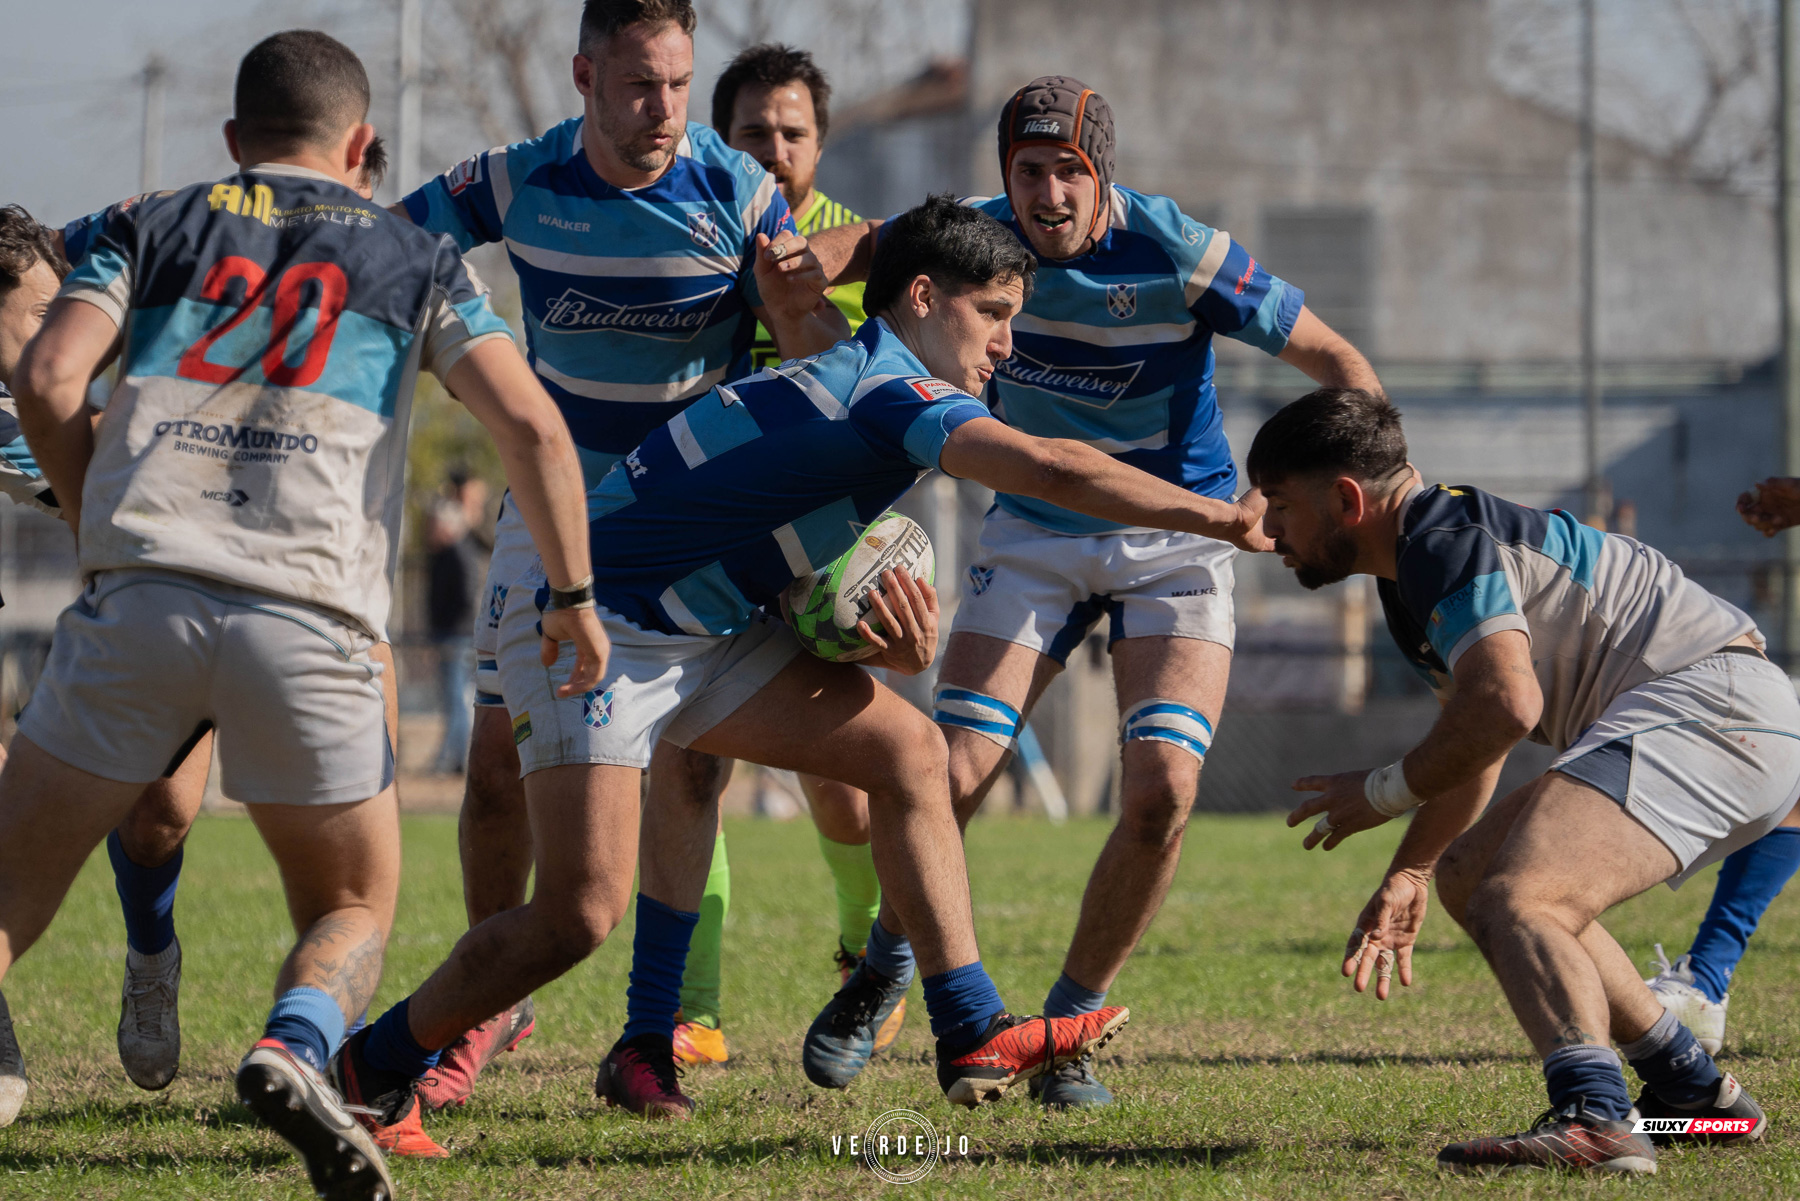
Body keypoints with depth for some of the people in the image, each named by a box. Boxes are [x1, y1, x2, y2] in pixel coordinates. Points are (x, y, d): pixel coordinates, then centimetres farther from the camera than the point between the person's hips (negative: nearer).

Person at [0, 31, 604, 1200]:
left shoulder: (152, 226, 19)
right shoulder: (415, 257, 18)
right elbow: (530, 423, 5)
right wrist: (574, 594, 13)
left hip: (139, 596, 0)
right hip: (310, 617, 0)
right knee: (354, 908, 16)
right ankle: (293, 1050, -16)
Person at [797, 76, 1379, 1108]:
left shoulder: (1178, 253, -19)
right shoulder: (979, 238, -10)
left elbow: (1333, 358, -12)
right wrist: (796, 264, -29)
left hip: (1177, 534, -2)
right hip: (1035, 533, 2)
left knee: (1163, 791, -19)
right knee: (953, 779, -9)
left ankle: (1072, 1024, 2)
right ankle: (884, 974, 20)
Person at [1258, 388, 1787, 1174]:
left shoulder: (1445, 537, -12)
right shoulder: (1411, 571, 21)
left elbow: (1505, 706, -26)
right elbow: (1474, 737, 35)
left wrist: (1383, 793, -11)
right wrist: (1407, 875, 31)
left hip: (1712, 706, -11)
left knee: (1516, 903, -27)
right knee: (1468, 875, 21)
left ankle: (1593, 1122, -49)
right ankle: (1690, 1089, 26)